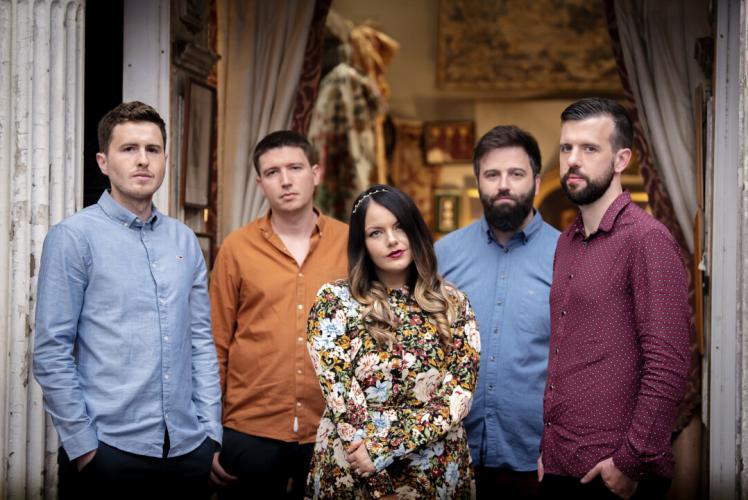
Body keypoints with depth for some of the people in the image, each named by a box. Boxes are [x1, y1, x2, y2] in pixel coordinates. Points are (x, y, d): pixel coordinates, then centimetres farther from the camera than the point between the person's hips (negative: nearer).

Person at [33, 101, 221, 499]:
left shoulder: (185, 241, 9)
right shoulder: (74, 237, -6)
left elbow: (200, 341, 11)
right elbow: (51, 352, -8)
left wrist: (210, 431, 6)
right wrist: (82, 444, -10)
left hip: (188, 448, 5)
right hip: (108, 449, -4)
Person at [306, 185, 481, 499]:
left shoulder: (454, 304, 1)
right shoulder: (333, 301, -4)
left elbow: (460, 393, -7)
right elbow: (340, 395, -10)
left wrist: (384, 445, -18)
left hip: (436, 474, 2)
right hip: (351, 474, -1)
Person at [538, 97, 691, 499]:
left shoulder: (647, 239, -11)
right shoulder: (566, 243, 12)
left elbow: (668, 364, -17)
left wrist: (632, 461, -18)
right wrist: (547, 446, 11)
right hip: (559, 467, 7)